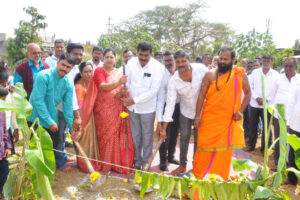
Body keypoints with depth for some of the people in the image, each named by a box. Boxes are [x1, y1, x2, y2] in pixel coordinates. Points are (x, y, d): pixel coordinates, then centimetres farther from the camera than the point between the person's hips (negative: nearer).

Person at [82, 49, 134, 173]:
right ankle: (104, 164, 12)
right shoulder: (99, 71, -3)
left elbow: (120, 90, 11)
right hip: (103, 110, -4)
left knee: (116, 135, 2)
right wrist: (118, 83, -33)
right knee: (104, 135, -1)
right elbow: (103, 87, -18)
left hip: (117, 109, 4)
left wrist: (122, 93, -13)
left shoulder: (118, 73, 12)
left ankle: (116, 162, 15)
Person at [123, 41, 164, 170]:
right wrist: (127, 99, -9)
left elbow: (154, 90, -17)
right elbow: (127, 82, 5)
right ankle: (137, 161, 28)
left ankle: (146, 163, 22)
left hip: (147, 108, -3)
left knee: (147, 136, 8)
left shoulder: (158, 67, -13)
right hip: (132, 107, 3)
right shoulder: (131, 63, -2)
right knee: (135, 135, 13)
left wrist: (134, 100, -21)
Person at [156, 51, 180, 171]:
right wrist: (159, 120, -21)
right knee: (165, 135, 1)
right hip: (166, 106, -4)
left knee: (174, 134, 17)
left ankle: (171, 156, 35)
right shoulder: (162, 75, -17)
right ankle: (163, 161, 17)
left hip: (178, 107, 4)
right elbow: (160, 98, -18)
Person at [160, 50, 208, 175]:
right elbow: (170, 104, -22)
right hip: (185, 111, 1)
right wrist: (163, 129, -24)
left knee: (198, 140, 7)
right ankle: (182, 165, 32)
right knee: (184, 138, 13)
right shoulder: (174, 80, -22)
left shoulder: (201, 69, -24)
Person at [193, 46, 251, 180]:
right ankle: (198, 176, 23)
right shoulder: (210, 75, -3)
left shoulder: (240, 75, 1)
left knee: (224, 150, 8)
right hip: (209, 119, -1)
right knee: (205, 148, 5)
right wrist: (197, 116, -8)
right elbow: (201, 96, -4)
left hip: (229, 120, 1)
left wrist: (241, 111, -2)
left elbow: (248, 93, 10)